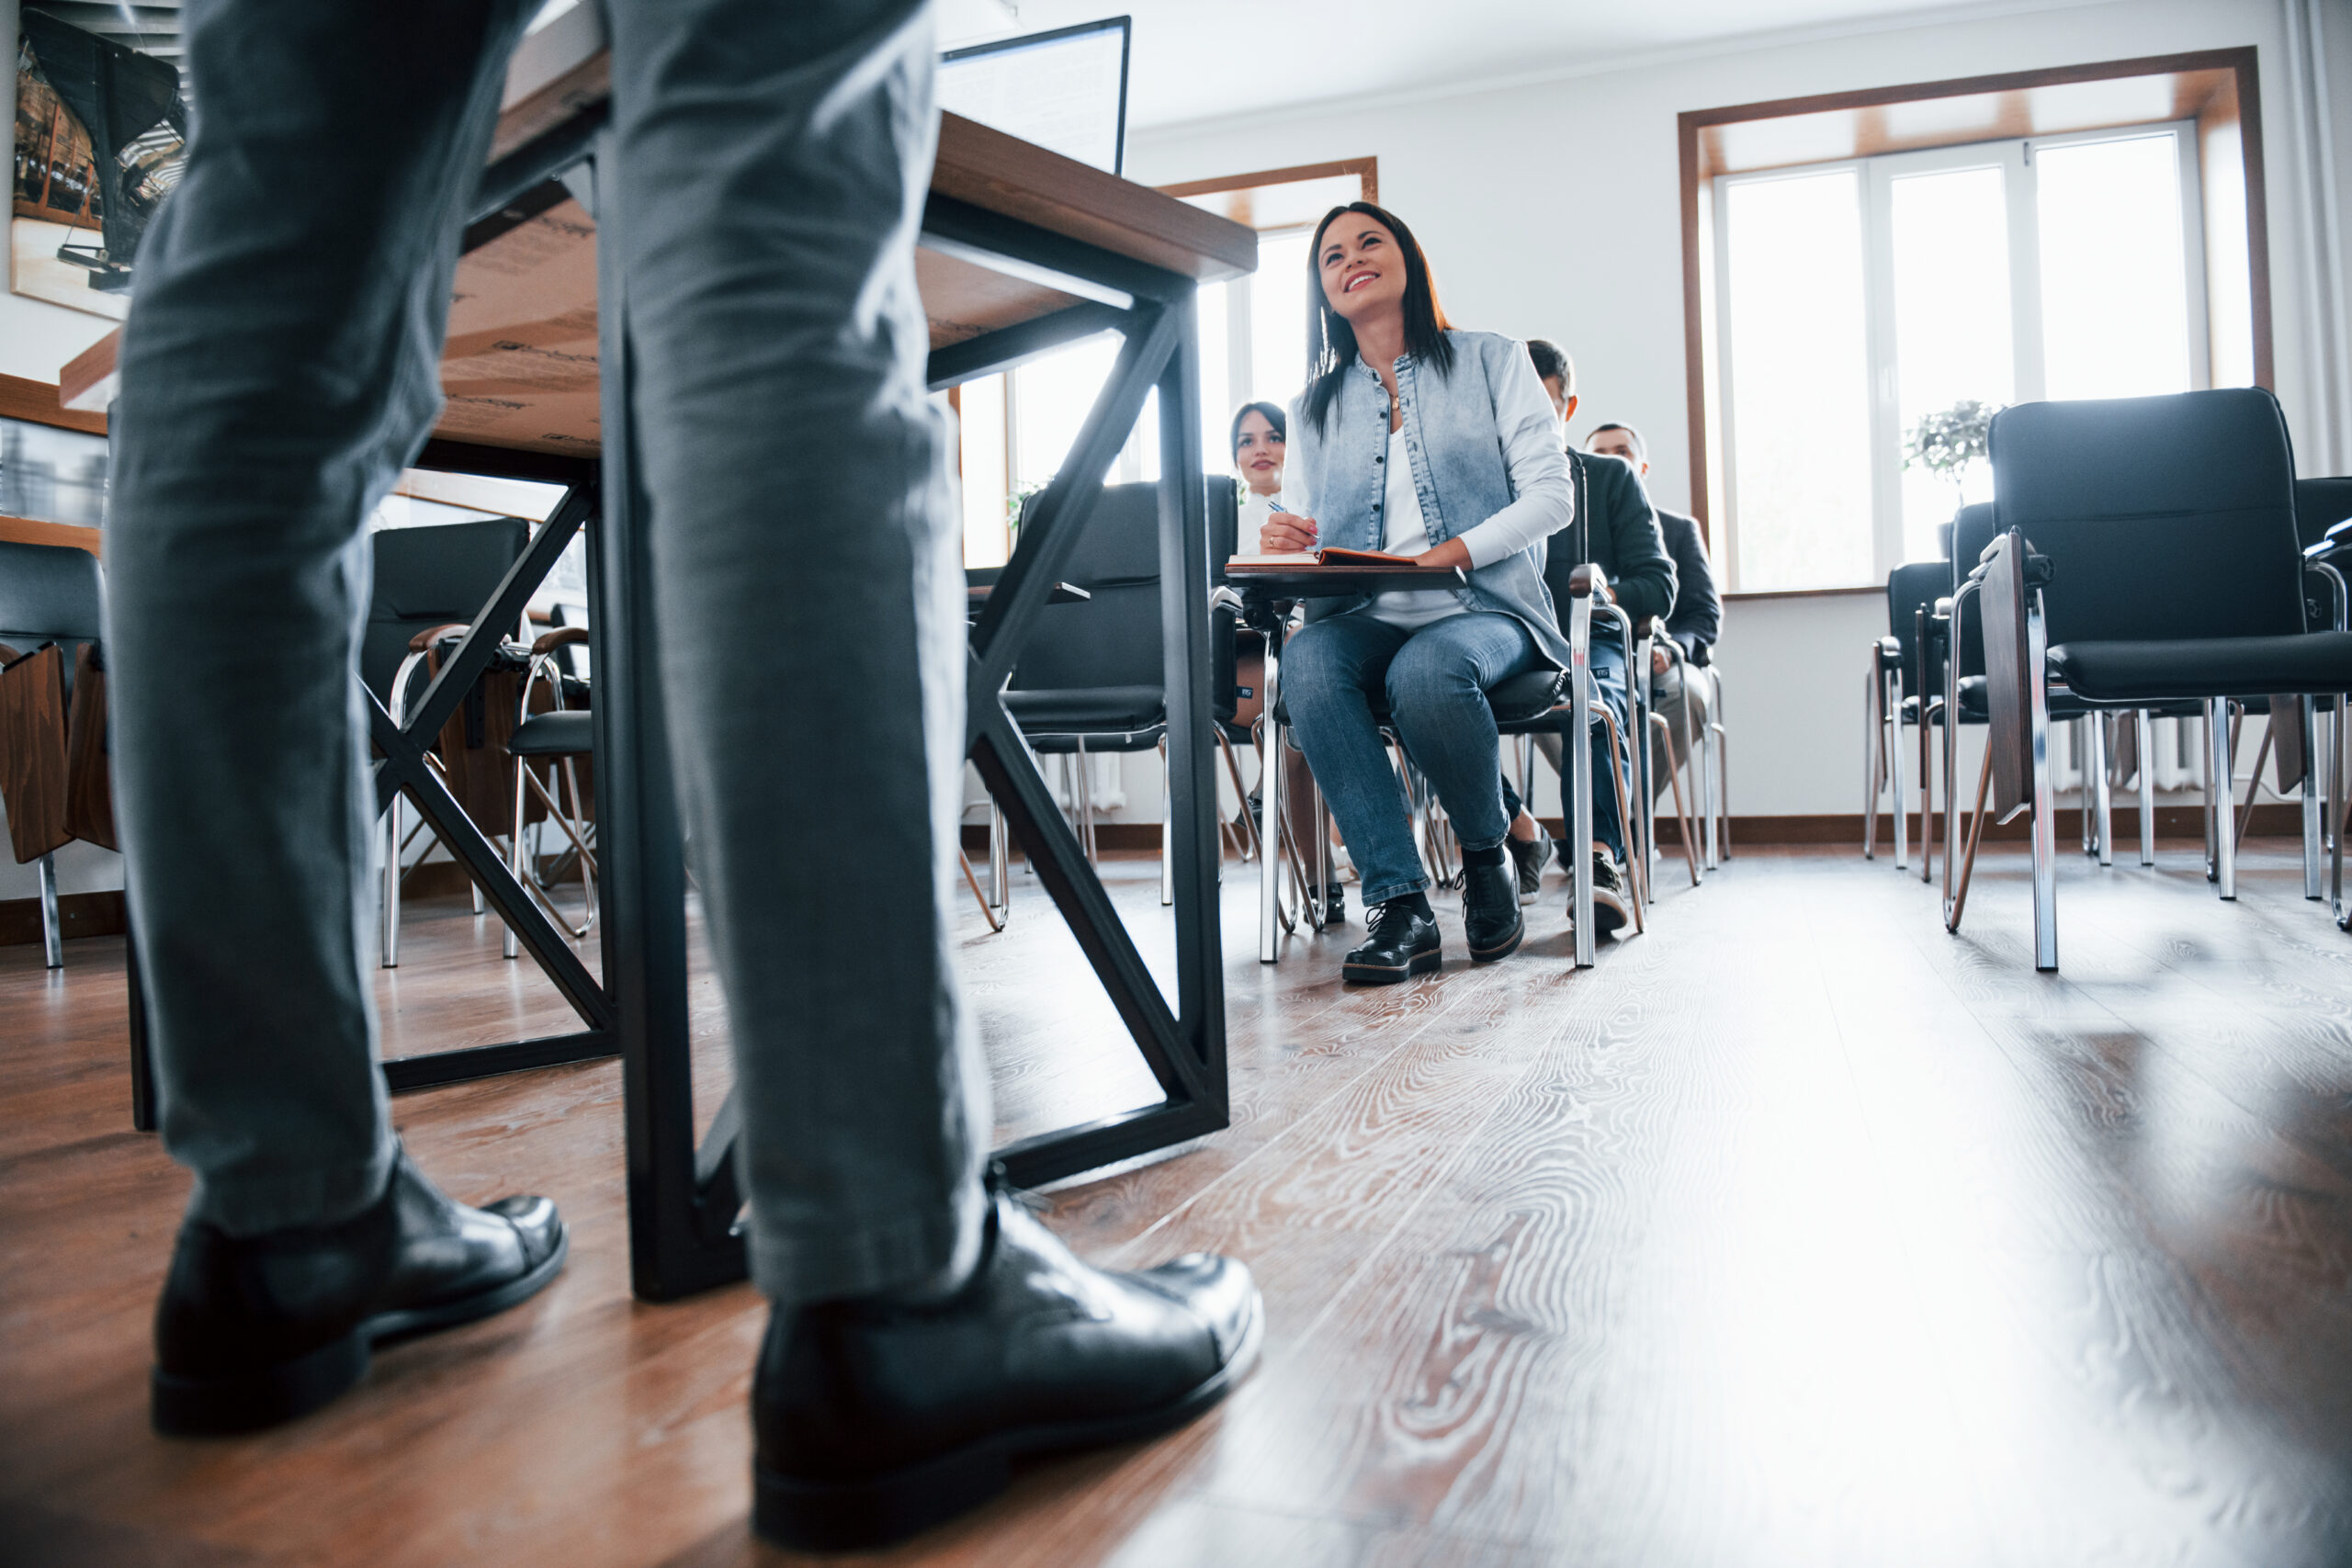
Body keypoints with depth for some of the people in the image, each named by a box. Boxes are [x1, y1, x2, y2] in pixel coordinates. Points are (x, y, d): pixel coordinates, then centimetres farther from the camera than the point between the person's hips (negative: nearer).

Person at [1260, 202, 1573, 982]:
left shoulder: (1492, 361, 11)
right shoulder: (1314, 408, 20)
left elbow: (1551, 494, 0)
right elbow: (1299, 537, 13)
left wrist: (1452, 554, -16)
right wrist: (1282, 544, -13)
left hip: (1485, 611, -2)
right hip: (1368, 620, 3)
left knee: (1425, 669, -37)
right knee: (1306, 657, -32)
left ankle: (1488, 860, -8)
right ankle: (1398, 903, -32)